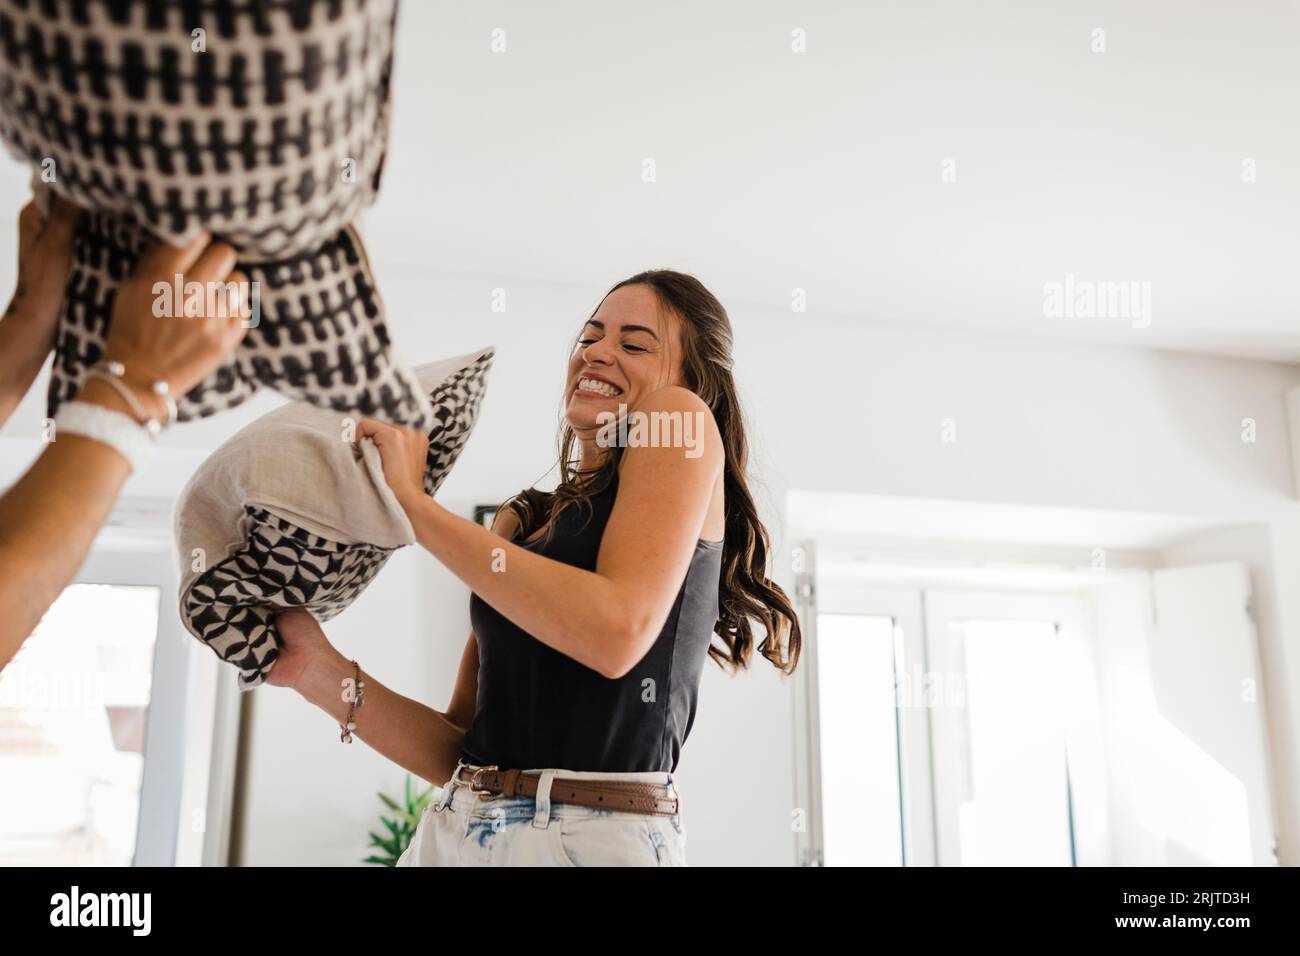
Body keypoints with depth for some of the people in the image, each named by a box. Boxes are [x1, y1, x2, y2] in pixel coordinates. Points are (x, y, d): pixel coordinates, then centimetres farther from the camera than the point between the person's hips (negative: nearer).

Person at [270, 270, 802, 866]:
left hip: (594, 838, -5)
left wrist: (413, 504, -13)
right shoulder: (519, 522, 10)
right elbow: (462, 750, 8)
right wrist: (322, 673, -6)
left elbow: (620, 631, -20)